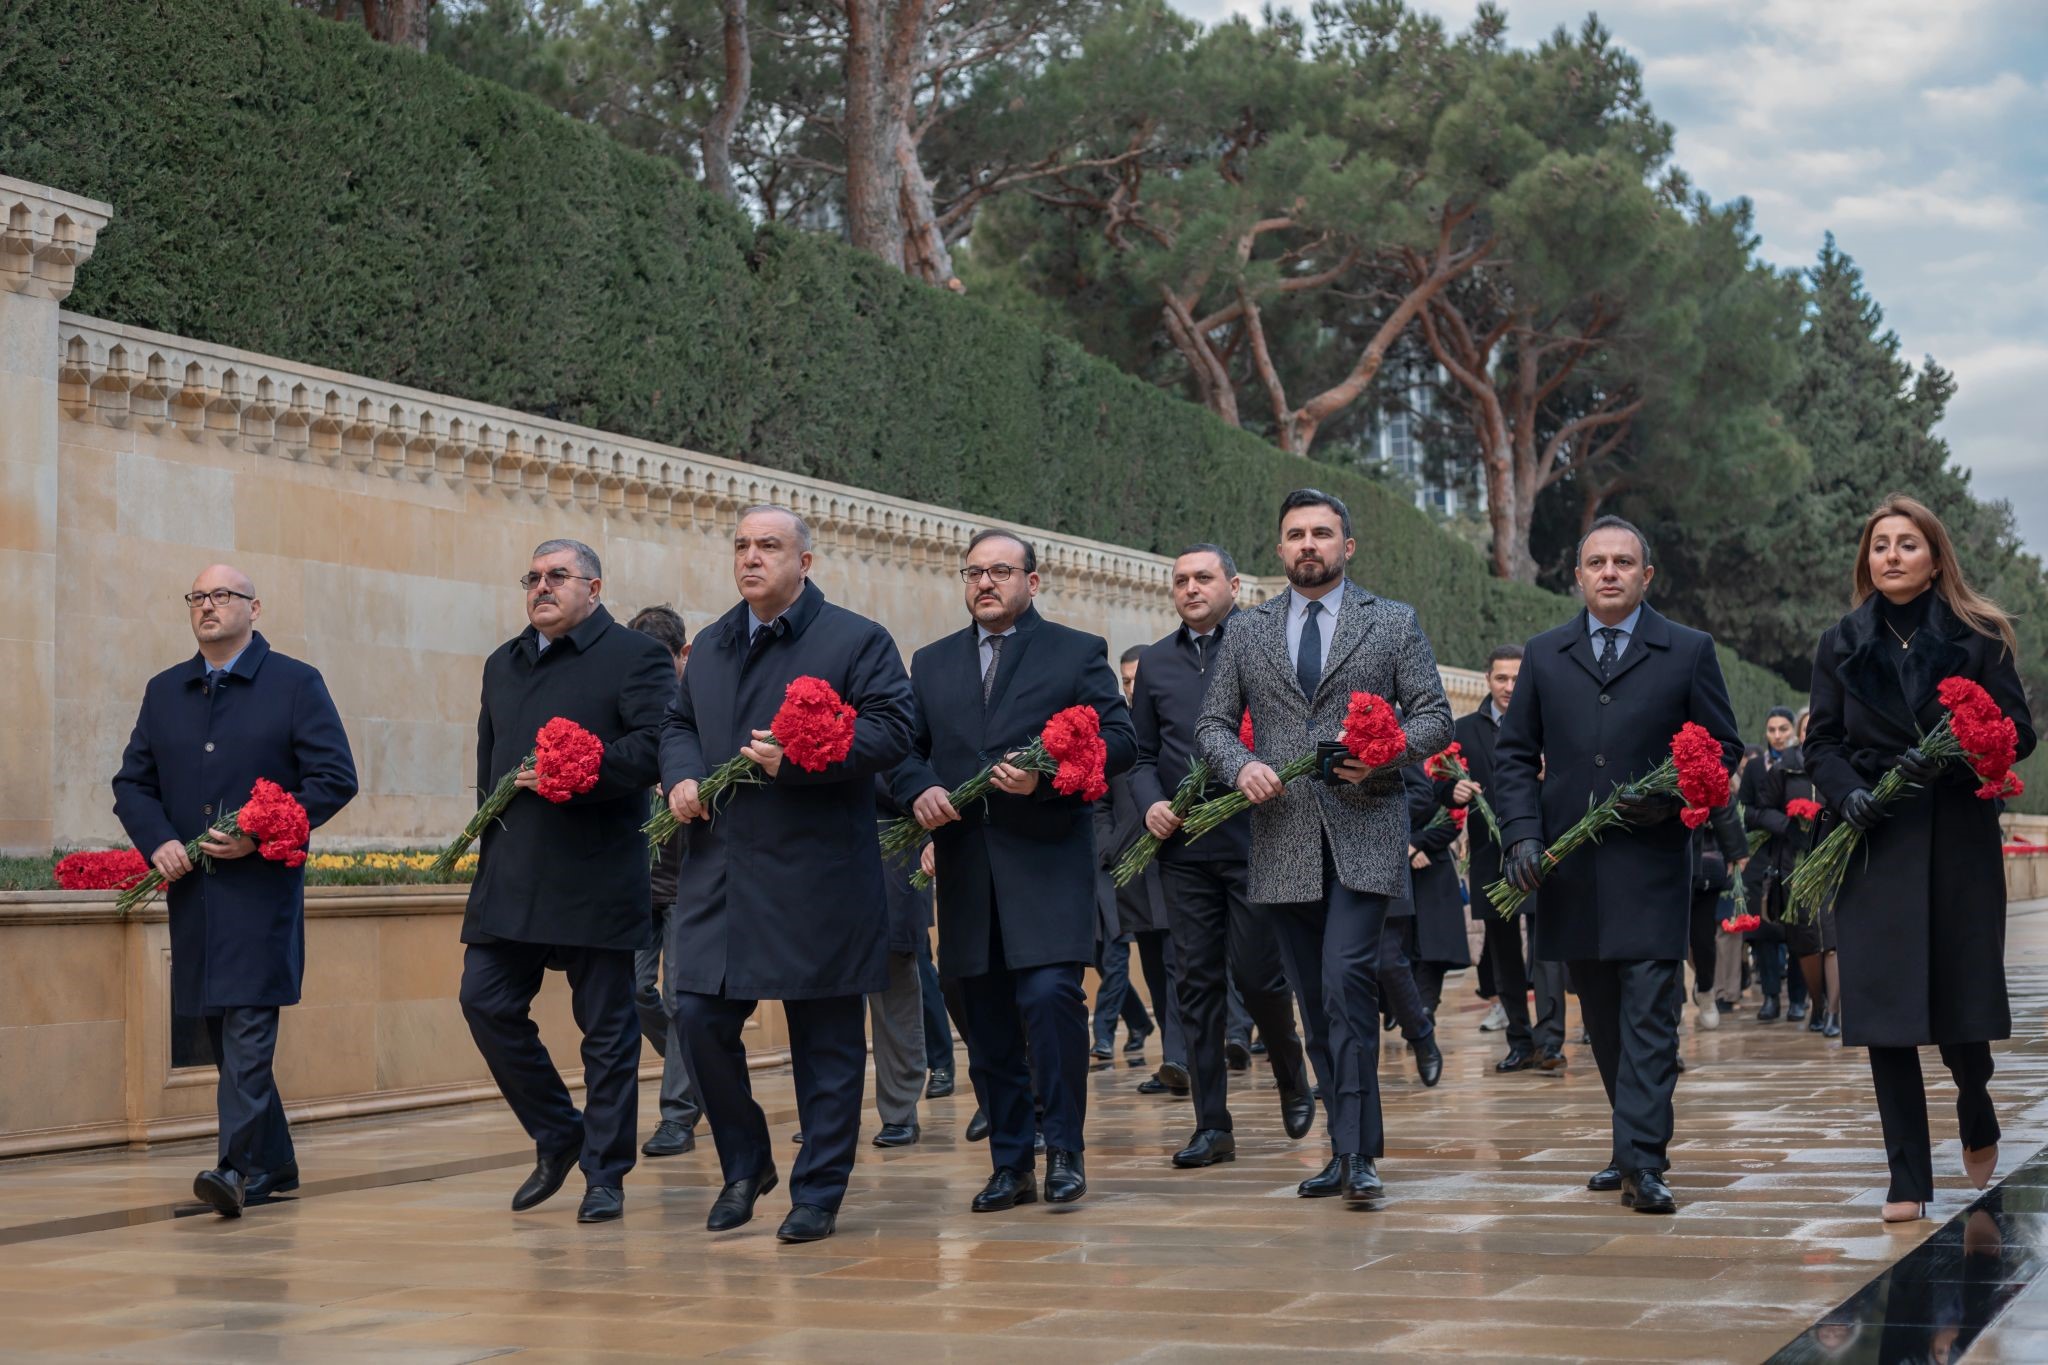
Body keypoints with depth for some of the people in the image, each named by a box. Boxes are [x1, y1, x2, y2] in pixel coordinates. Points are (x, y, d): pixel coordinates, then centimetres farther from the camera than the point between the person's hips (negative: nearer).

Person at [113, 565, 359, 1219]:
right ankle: (274, 1165, 20)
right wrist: (158, 841, -4)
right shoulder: (164, 692, 15)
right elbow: (132, 783, 16)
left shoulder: (295, 684, 0)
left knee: (248, 1027, -14)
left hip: (263, 885, -6)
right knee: (223, 1035, 10)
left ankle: (238, 1166, -17)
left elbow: (335, 778, -5)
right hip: (191, 890, 6)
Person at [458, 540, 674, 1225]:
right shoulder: (504, 664, 20)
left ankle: (605, 1174, 10)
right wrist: (494, 827, 16)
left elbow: (657, 745, -15)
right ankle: (557, 1136, 17)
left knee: (607, 1027, 1)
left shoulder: (635, 656, -1)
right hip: (510, 878, 6)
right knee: (486, 1001, -2)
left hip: (596, 879, -6)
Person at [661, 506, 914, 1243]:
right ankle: (744, 1164, 19)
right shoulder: (711, 646, 17)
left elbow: (889, 730, -10)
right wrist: (681, 777, 2)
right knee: (700, 1016, -1)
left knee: (826, 1037, 2)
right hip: (719, 870, 5)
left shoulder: (857, 640, -2)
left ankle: (818, 1194, 12)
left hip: (817, 877, -5)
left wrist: (799, 759, -20)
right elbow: (677, 725, 24)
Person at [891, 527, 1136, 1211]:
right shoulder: (932, 663, 18)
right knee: (986, 1022, 6)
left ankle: (1064, 1149, -4)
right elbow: (901, 747, 14)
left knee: (1050, 995, -17)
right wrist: (918, 790, -8)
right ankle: (1010, 1163, 14)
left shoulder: (1078, 653, 7)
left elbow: (1118, 740, -2)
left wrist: (1046, 774, -16)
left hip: (1047, 858, -4)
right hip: (965, 866, 4)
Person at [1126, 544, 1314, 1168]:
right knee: (1197, 982, 4)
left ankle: (1293, 1078, 26)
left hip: (1255, 835, -4)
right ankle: (1212, 1125, 9)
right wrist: (1151, 803, -2)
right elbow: (1141, 754, 17)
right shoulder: (1156, 662, 14)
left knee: (1257, 971, -4)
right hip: (1183, 843, 4)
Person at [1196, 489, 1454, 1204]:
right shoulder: (1247, 633, 13)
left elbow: (1434, 717, 4)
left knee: (1346, 982, -17)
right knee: (1315, 1003, 7)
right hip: (1284, 841, 4)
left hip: (1365, 832, -3)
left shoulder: (1395, 622, 7)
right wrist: (1241, 765, -8)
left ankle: (1358, 1153, -14)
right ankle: (1345, 1150, 15)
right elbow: (1213, 723, 13)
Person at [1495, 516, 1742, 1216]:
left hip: (1651, 862, -3)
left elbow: (1723, 746, 5)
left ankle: (1642, 1164, -12)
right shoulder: (1544, 655, 11)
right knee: (1602, 1020, 10)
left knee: (1648, 1015, -10)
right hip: (1569, 865, 3)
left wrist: (1672, 797, -12)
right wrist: (1523, 834, -4)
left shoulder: (1688, 651, 5)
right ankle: (1638, 1144, 23)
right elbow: (1515, 754, 11)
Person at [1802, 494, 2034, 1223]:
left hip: (1959, 841, -1)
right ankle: (1908, 1178, 3)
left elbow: (2018, 730, -2)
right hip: (1875, 846, 1)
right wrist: (1848, 792, -12)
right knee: (1885, 1010, -3)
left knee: (1964, 996, 3)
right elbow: (1820, 742, 8)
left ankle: (1976, 1115, 37)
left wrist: (1950, 757, -19)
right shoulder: (1840, 645, 9)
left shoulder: (1977, 638, 3)